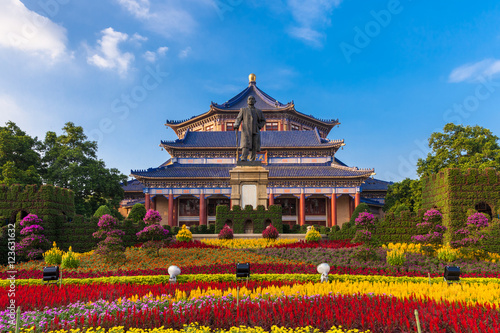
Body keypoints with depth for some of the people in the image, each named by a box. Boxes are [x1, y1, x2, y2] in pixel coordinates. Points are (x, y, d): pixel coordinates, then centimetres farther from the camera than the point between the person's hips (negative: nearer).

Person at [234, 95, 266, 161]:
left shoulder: (259, 111, 19)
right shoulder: (243, 110, 16)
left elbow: (263, 121, 23)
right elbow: (238, 119, 6)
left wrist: (259, 126, 3)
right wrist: (236, 126, -14)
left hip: (255, 131, 2)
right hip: (246, 131, -2)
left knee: (255, 147, -4)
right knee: (245, 144, -19)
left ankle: (252, 160, 3)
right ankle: (244, 159, -29)